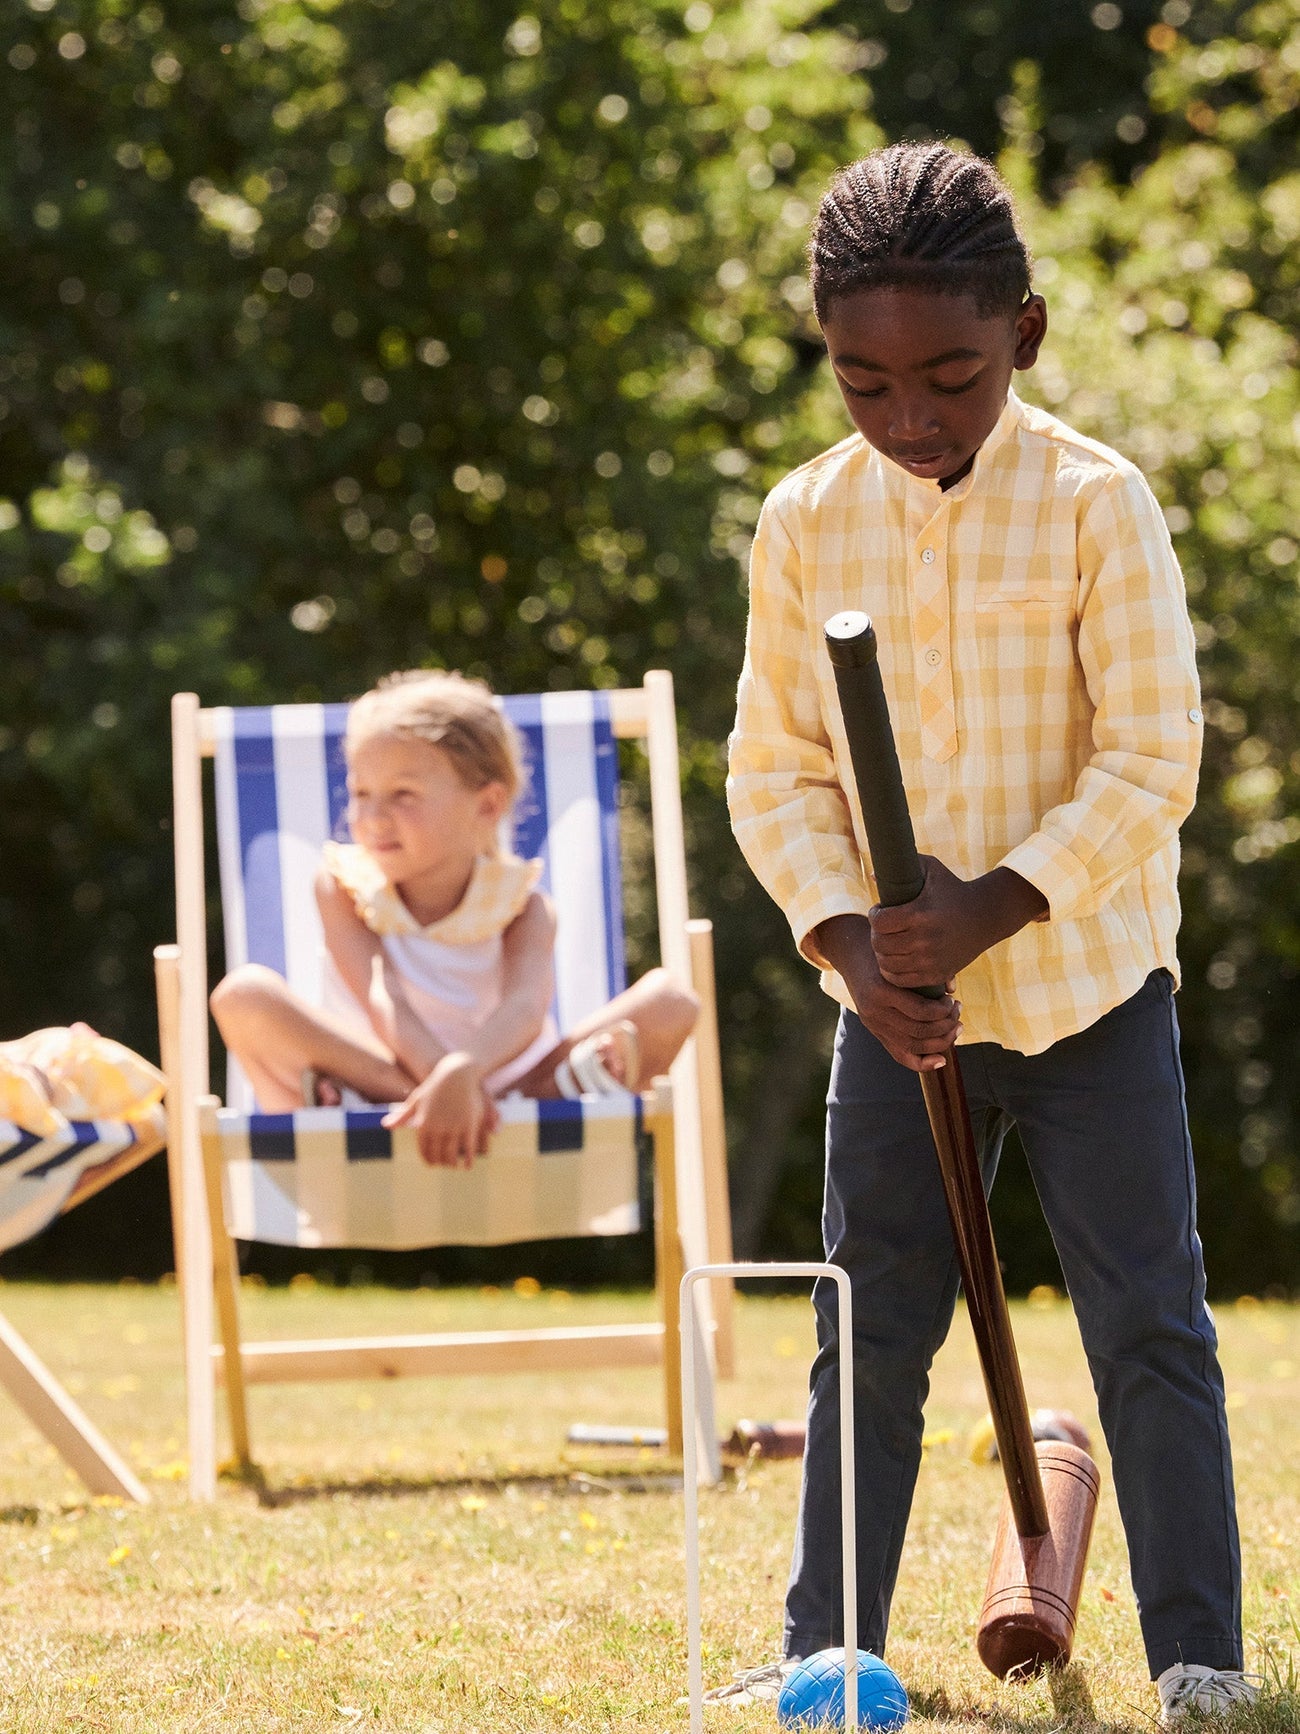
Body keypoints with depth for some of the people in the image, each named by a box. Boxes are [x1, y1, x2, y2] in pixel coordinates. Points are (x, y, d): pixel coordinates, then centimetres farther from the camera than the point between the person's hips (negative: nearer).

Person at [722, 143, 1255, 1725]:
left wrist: (992, 911, -21)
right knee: (868, 1329, 8)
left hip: (1087, 984, -3)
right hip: (897, 1000, 3)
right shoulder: (806, 522, -1)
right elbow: (776, 768, 3)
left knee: (1149, 1322, -1)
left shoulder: (1095, 502, -12)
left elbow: (1150, 766, -13)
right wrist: (848, 938, -12)